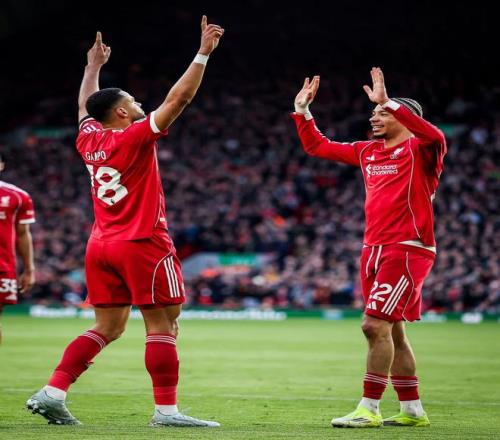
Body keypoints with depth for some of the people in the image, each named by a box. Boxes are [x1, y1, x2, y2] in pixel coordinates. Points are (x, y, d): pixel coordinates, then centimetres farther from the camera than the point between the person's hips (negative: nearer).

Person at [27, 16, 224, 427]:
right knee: (163, 325, -3)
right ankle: (166, 409, -5)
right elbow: (178, 98, -14)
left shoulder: (89, 138, 8)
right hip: (143, 245, -8)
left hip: (101, 247, 8)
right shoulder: (136, 137, -10)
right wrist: (203, 53, -10)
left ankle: (52, 393, 3)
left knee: (107, 327, 11)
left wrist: (93, 67, 43)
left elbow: (85, 105, 30)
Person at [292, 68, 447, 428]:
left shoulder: (420, 151, -7)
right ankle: (413, 410, 19)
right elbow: (317, 146, 25)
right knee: (392, 332, 11)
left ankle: (369, 409, -9)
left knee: (376, 326, -14)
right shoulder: (368, 152, 15)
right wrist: (302, 110, 15)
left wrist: (387, 102, -33)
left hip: (407, 250, -8)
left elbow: (435, 136, -32)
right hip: (375, 250, 8)